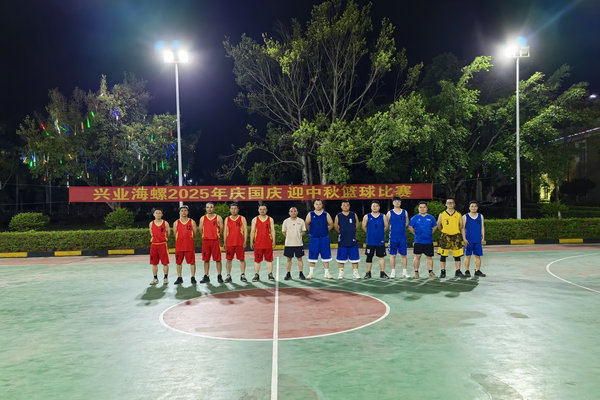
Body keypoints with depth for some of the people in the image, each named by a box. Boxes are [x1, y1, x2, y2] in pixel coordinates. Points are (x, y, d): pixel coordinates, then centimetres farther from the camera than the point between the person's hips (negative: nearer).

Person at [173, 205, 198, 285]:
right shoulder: (176, 223, 8)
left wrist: (188, 239, 3)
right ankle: (179, 278, 16)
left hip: (190, 245, -2)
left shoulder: (192, 222, 4)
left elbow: (194, 234, 5)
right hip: (179, 245, 2)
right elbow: (175, 234, 12)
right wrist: (181, 240, 8)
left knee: (192, 262, -1)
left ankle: (193, 277, 7)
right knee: (178, 262, 6)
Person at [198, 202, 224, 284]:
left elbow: (221, 229, 2)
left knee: (218, 259, -1)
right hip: (205, 241, 2)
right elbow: (200, 229, 13)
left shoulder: (218, 218, 1)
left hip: (215, 241, -2)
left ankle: (219, 276, 8)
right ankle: (206, 276, 14)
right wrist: (205, 236, 11)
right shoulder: (203, 218, 8)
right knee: (206, 259, 6)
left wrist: (216, 236, 7)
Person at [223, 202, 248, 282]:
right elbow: (225, 231, 10)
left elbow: (245, 231, 1)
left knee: (242, 259, 1)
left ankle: (243, 275, 9)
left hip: (240, 243, -1)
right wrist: (224, 242, 2)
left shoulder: (242, 218, 4)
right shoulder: (227, 219, 10)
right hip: (229, 243, 2)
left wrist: (245, 242, -7)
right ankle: (228, 275, 10)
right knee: (229, 259, 2)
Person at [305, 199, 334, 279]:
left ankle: (326, 273, 14)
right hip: (313, 239, 0)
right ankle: (311, 273, 14)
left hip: (324, 238, 1)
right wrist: (312, 231, 8)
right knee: (312, 257, 3)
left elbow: (331, 225, 10)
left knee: (326, 256, 4)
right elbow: (307, 224, 10)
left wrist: (325, 231, 7)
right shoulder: (310, 214, 2)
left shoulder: (326, 214, 3)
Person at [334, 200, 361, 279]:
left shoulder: (354, 215, 5)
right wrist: (340, 232, 6)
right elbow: (336, 227, 10)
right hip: (342, 241, -1)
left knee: (354, 257, 4)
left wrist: (352, 231, 7)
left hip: (352, 240, 1)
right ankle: (341, 272, 17)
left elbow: (357, 225, 11)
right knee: (341, 258, 5)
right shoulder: (338, 216, 3)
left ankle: (355, 272, 15)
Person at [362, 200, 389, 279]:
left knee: (381, 257, 4)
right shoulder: (366, 217, 0)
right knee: (369, 257, 5)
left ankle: (382, 273, 12)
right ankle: (368, 273, 14)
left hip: (381, 241, 0)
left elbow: (386, 226, 9)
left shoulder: (383, 216, 2)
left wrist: (380, 232, 9)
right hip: (370, 242, 0)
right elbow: (364, 227, 9)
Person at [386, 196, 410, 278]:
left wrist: (401, 228, 7)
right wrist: (392, 229, 1)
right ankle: (393, 272, 10)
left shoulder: (405, 212, 7)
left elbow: (407, 223, 16)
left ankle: (404, 272, 11)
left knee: (403, 254, 4)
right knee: (392, 255, 3)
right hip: (393, 237, -1)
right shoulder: (389, 213, 1)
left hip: (402, 236, 1)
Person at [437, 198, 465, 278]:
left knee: (457, 255, 4)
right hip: (445, 237, -1)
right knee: (443, 255, -2)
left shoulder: (458, 214, 6)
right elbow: (439, 226, 9)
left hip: (456, 236, 1)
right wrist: (445, 231, 9)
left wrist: (456, 231, 10)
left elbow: (461, 226, 12)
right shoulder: (442, 214, 3)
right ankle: (443, 272, 8)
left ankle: (458, 272, 14)